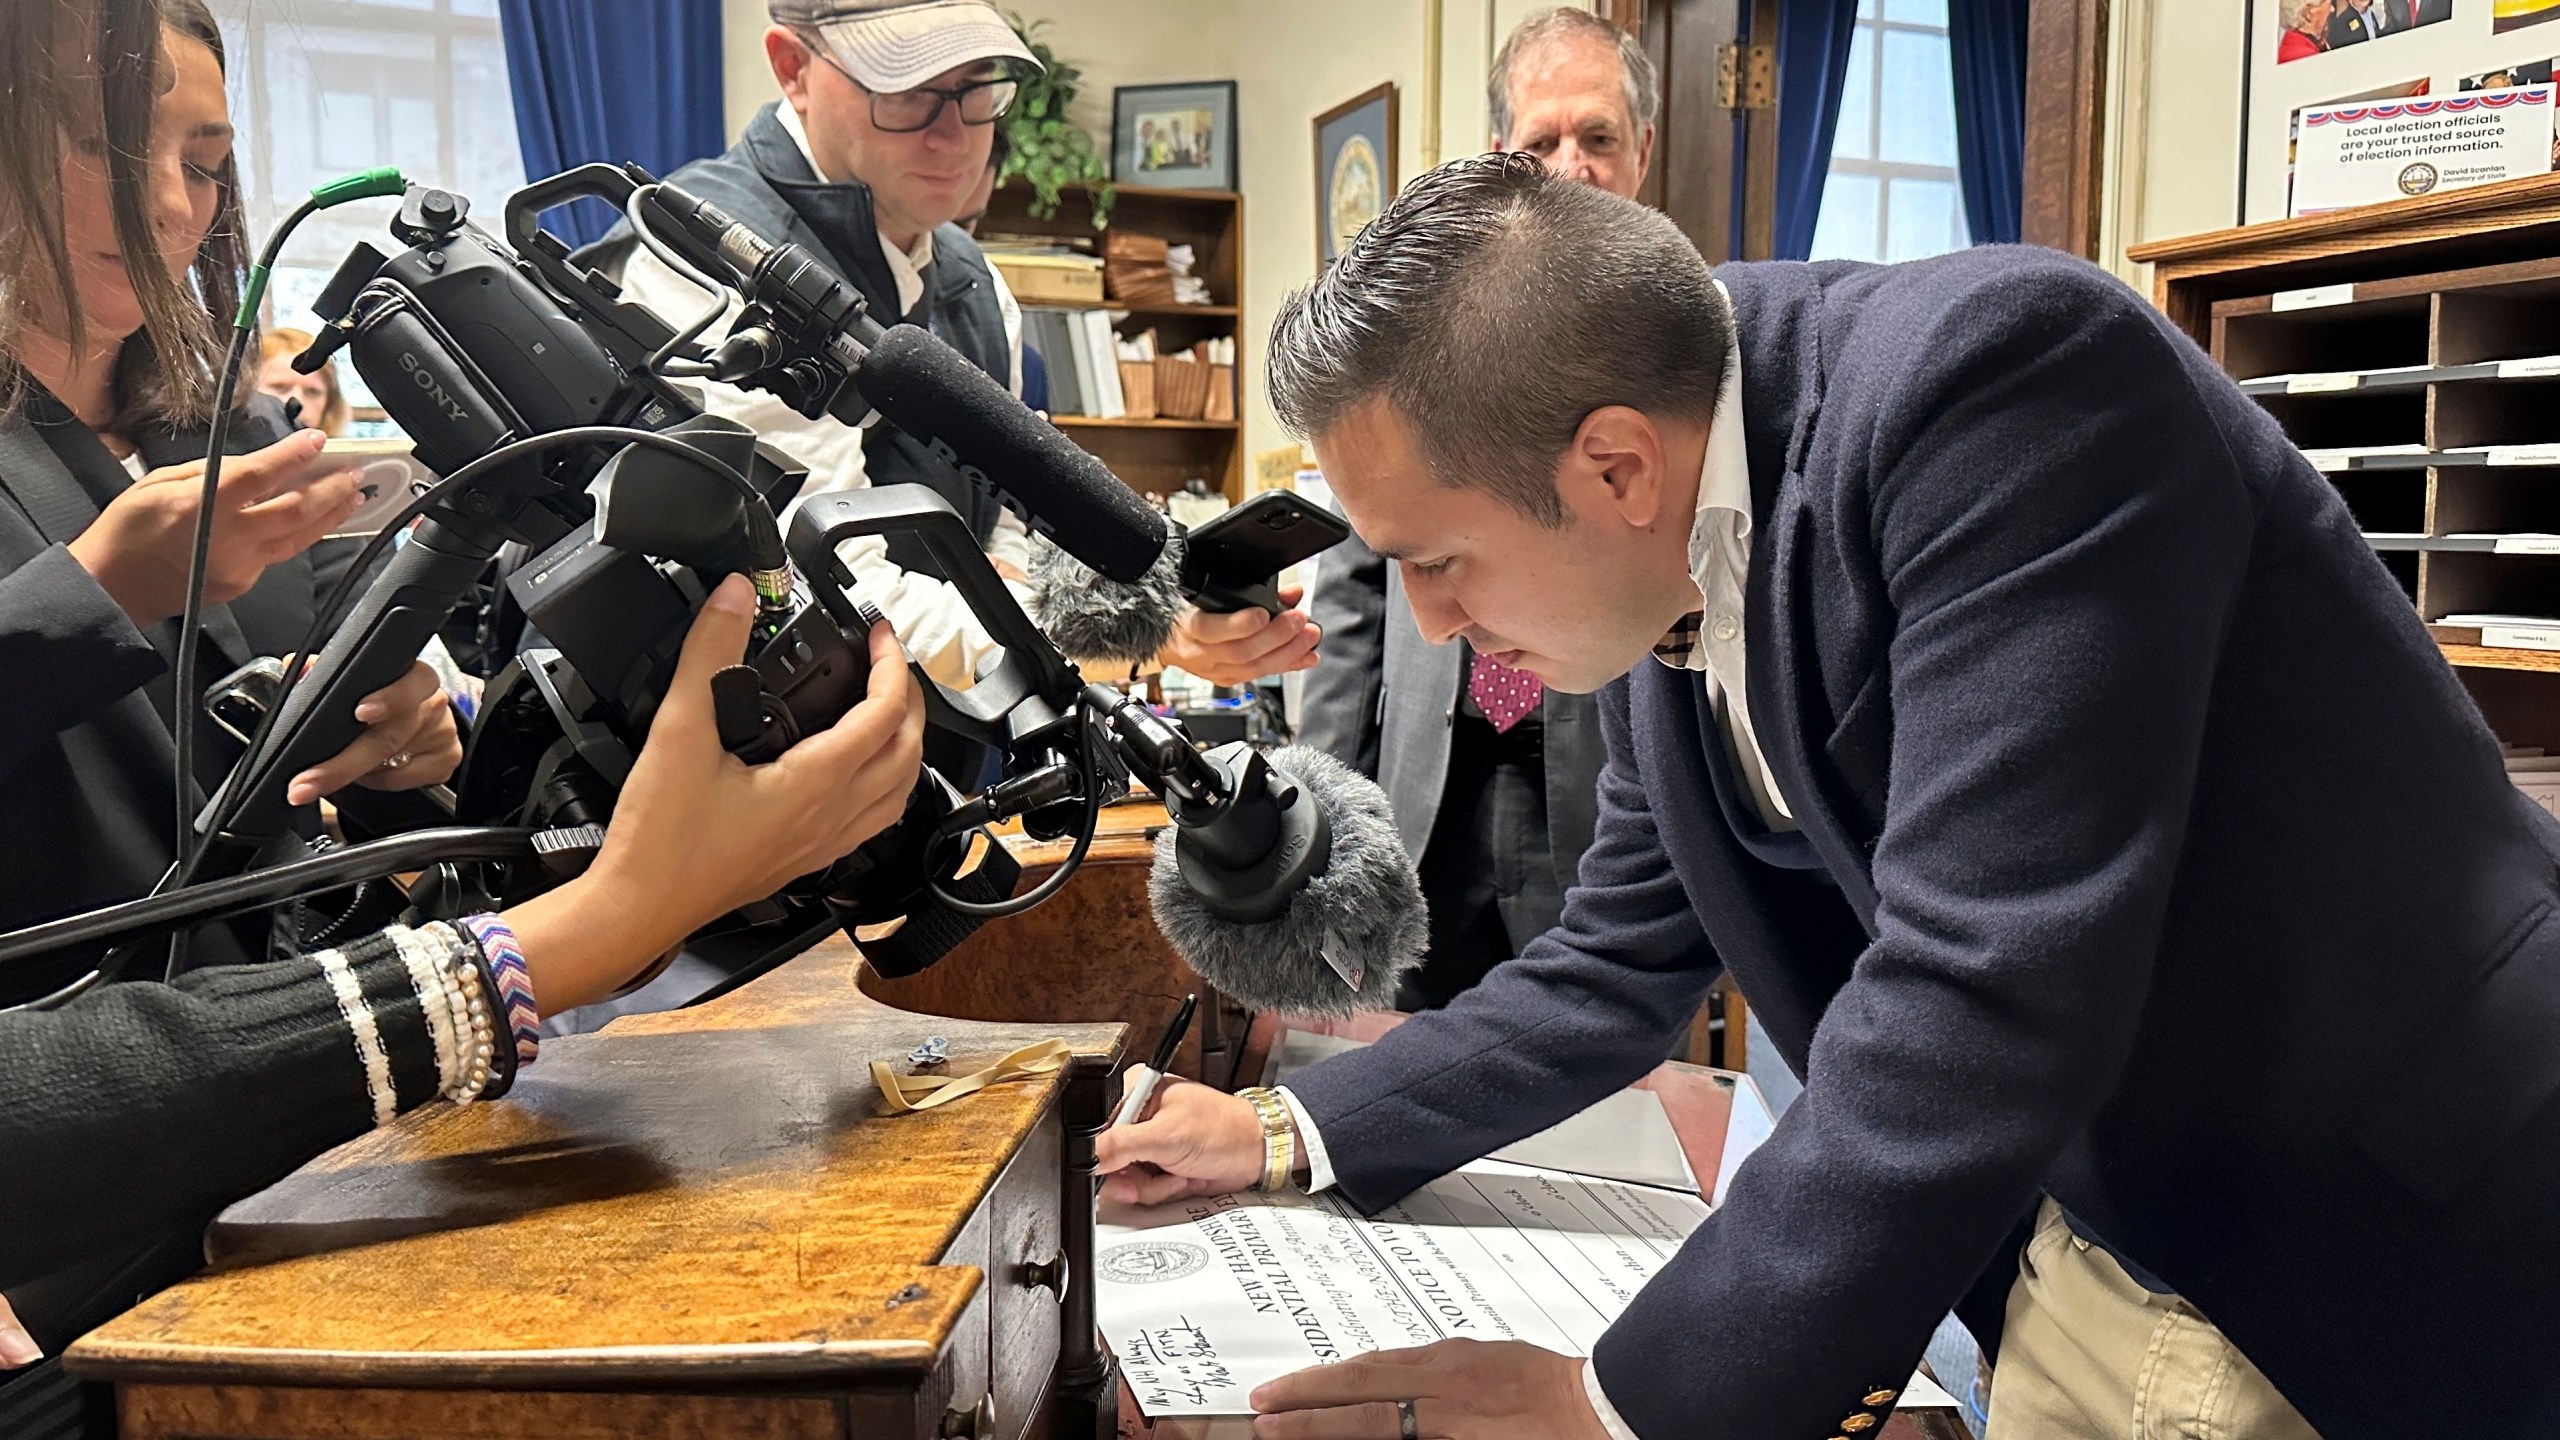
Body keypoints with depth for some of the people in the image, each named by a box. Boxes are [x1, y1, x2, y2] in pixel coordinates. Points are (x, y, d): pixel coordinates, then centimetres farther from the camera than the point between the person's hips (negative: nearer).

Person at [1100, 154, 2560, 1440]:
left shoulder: (2006, 373, -27)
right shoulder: (1671, 591, -2)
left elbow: (1982, 996, -33)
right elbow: (1618, 974, 10)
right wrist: (1288, 1134, 11)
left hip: (2415, 1247, -6)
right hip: (2092, 1243, 7)